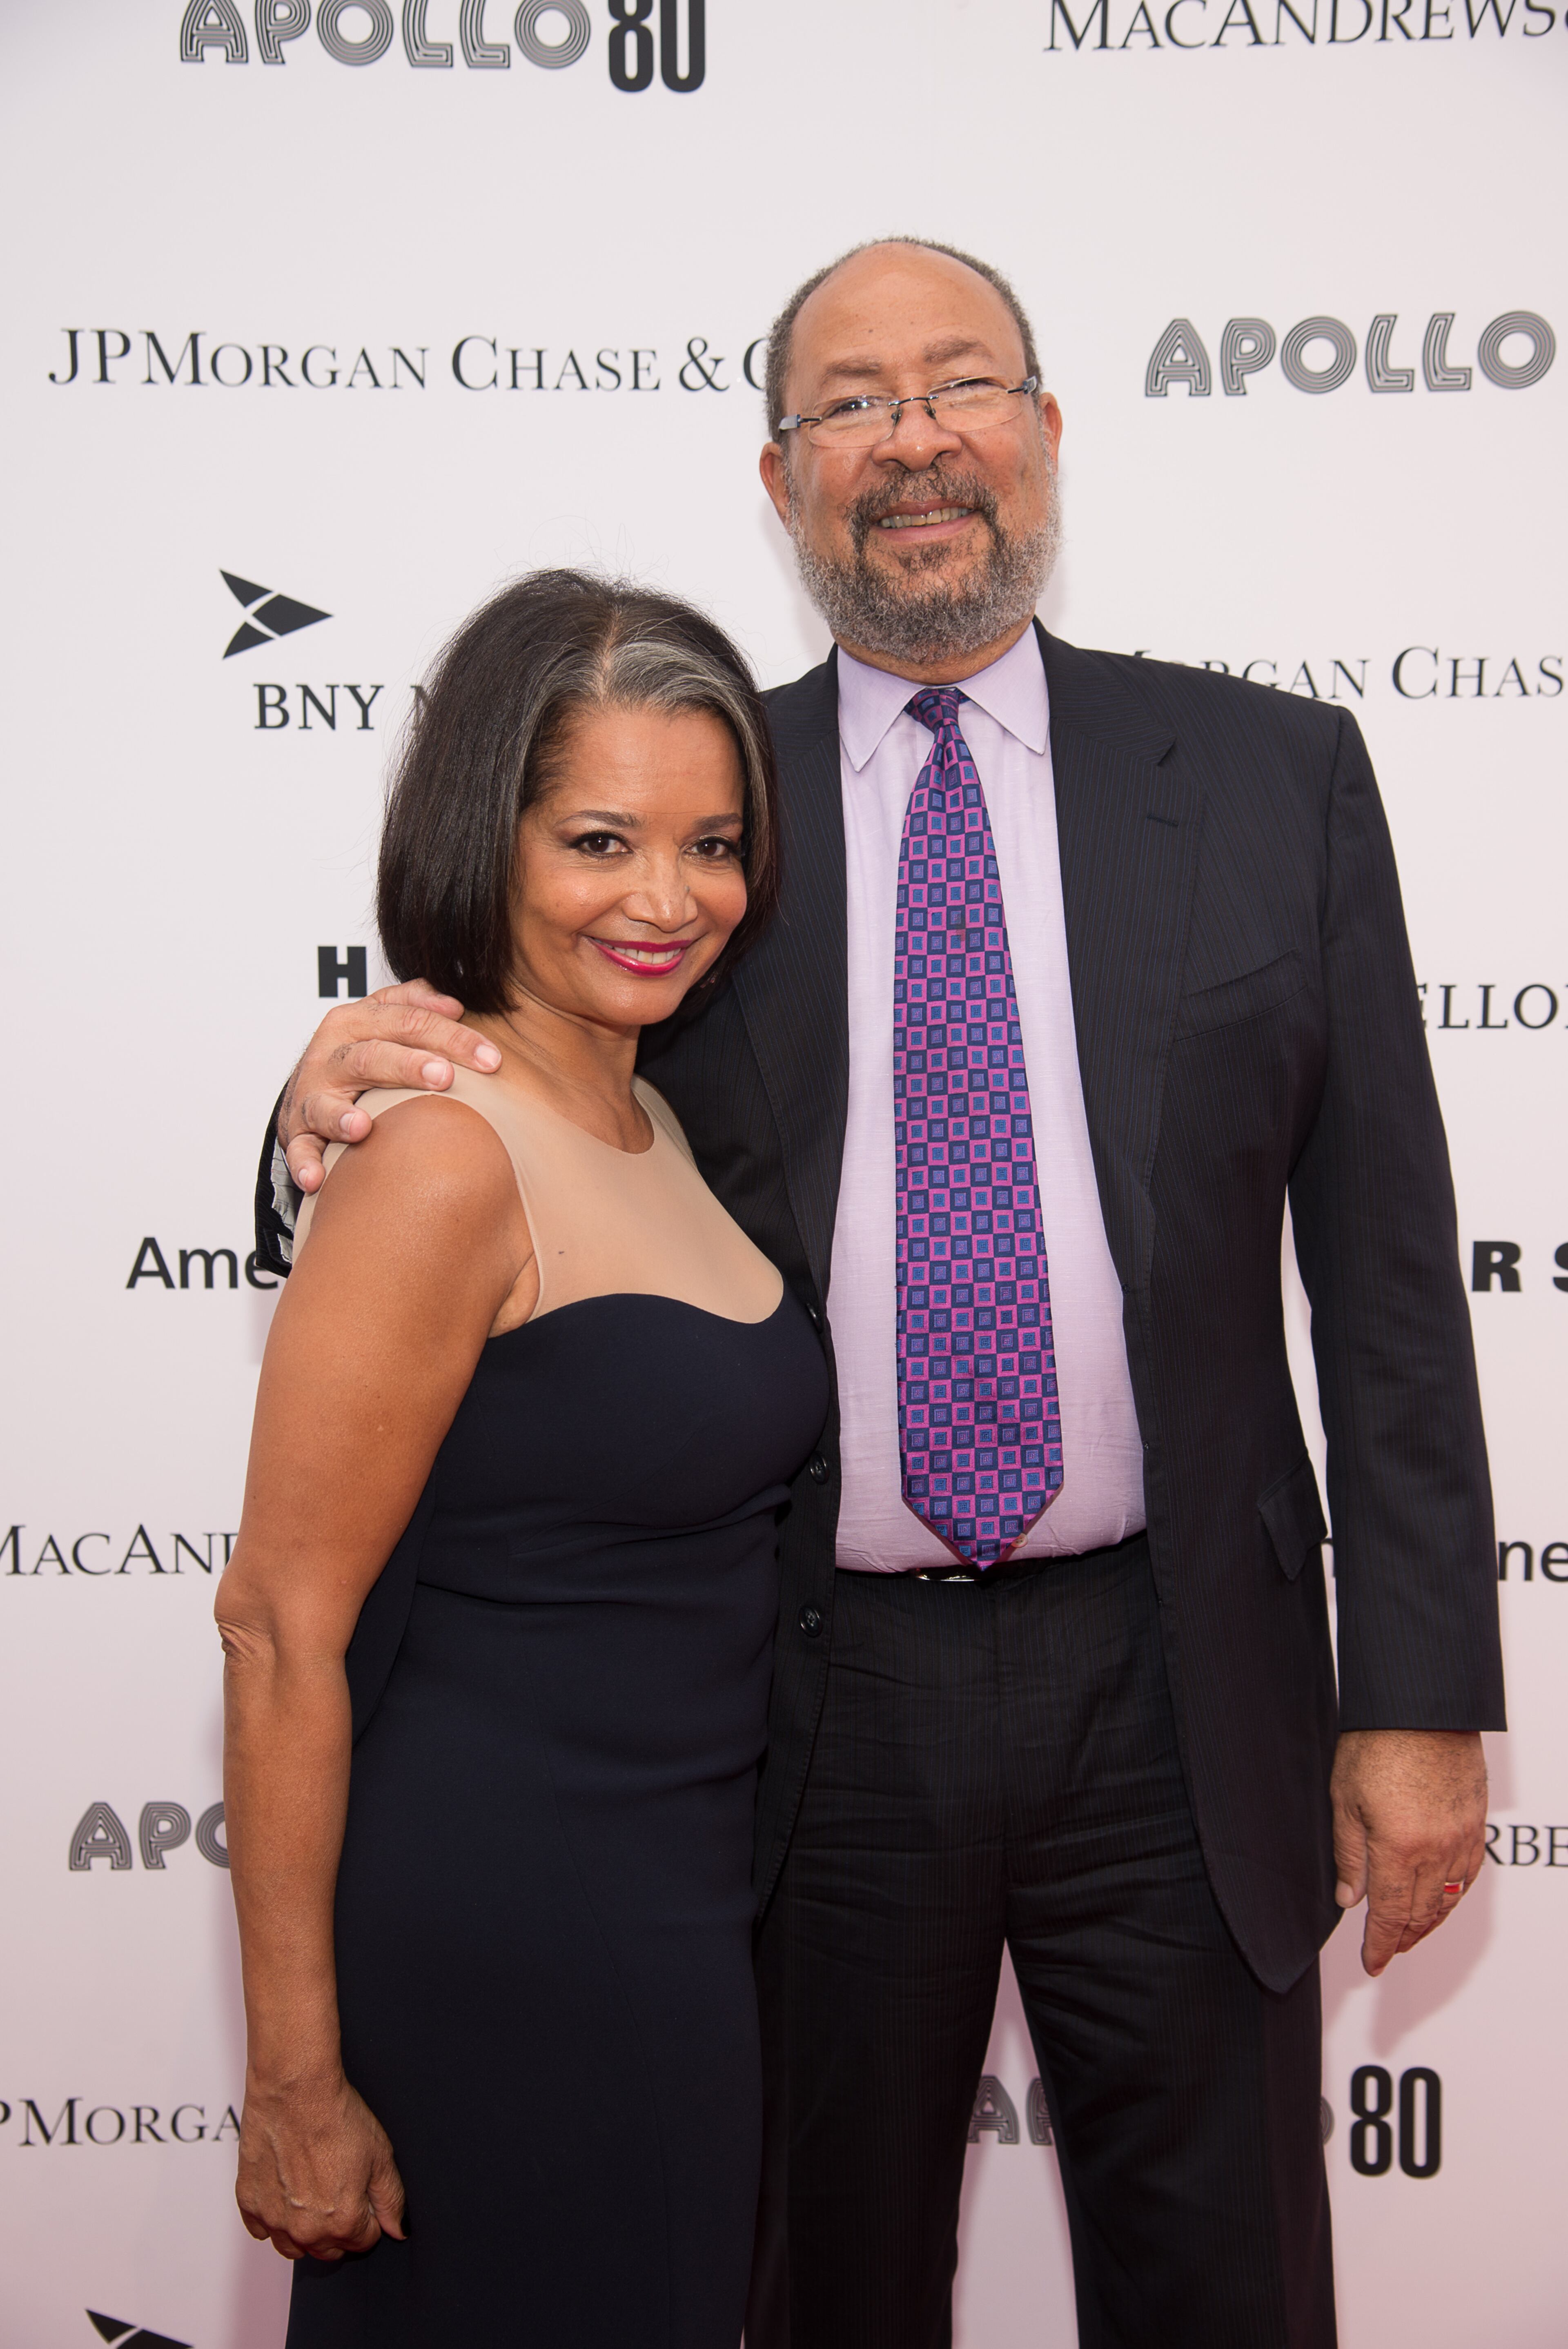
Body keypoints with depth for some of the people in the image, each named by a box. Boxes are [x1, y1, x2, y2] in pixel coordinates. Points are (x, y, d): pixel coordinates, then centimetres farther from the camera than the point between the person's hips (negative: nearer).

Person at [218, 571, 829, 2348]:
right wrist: (297, 2082, -17)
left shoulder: (652, 1123, 7)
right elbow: (282, 1626, -20)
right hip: (497, 1940, -9)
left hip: (682, 1907, 9)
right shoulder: (445, 1158, -20)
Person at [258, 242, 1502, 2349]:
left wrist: (1421, 1697, -2)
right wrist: (343, 1116, -19)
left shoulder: (1271, 778, 1)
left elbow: (1385, 1264, 1)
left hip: (1179, 1688, 0)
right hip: (819, 1688, 0)